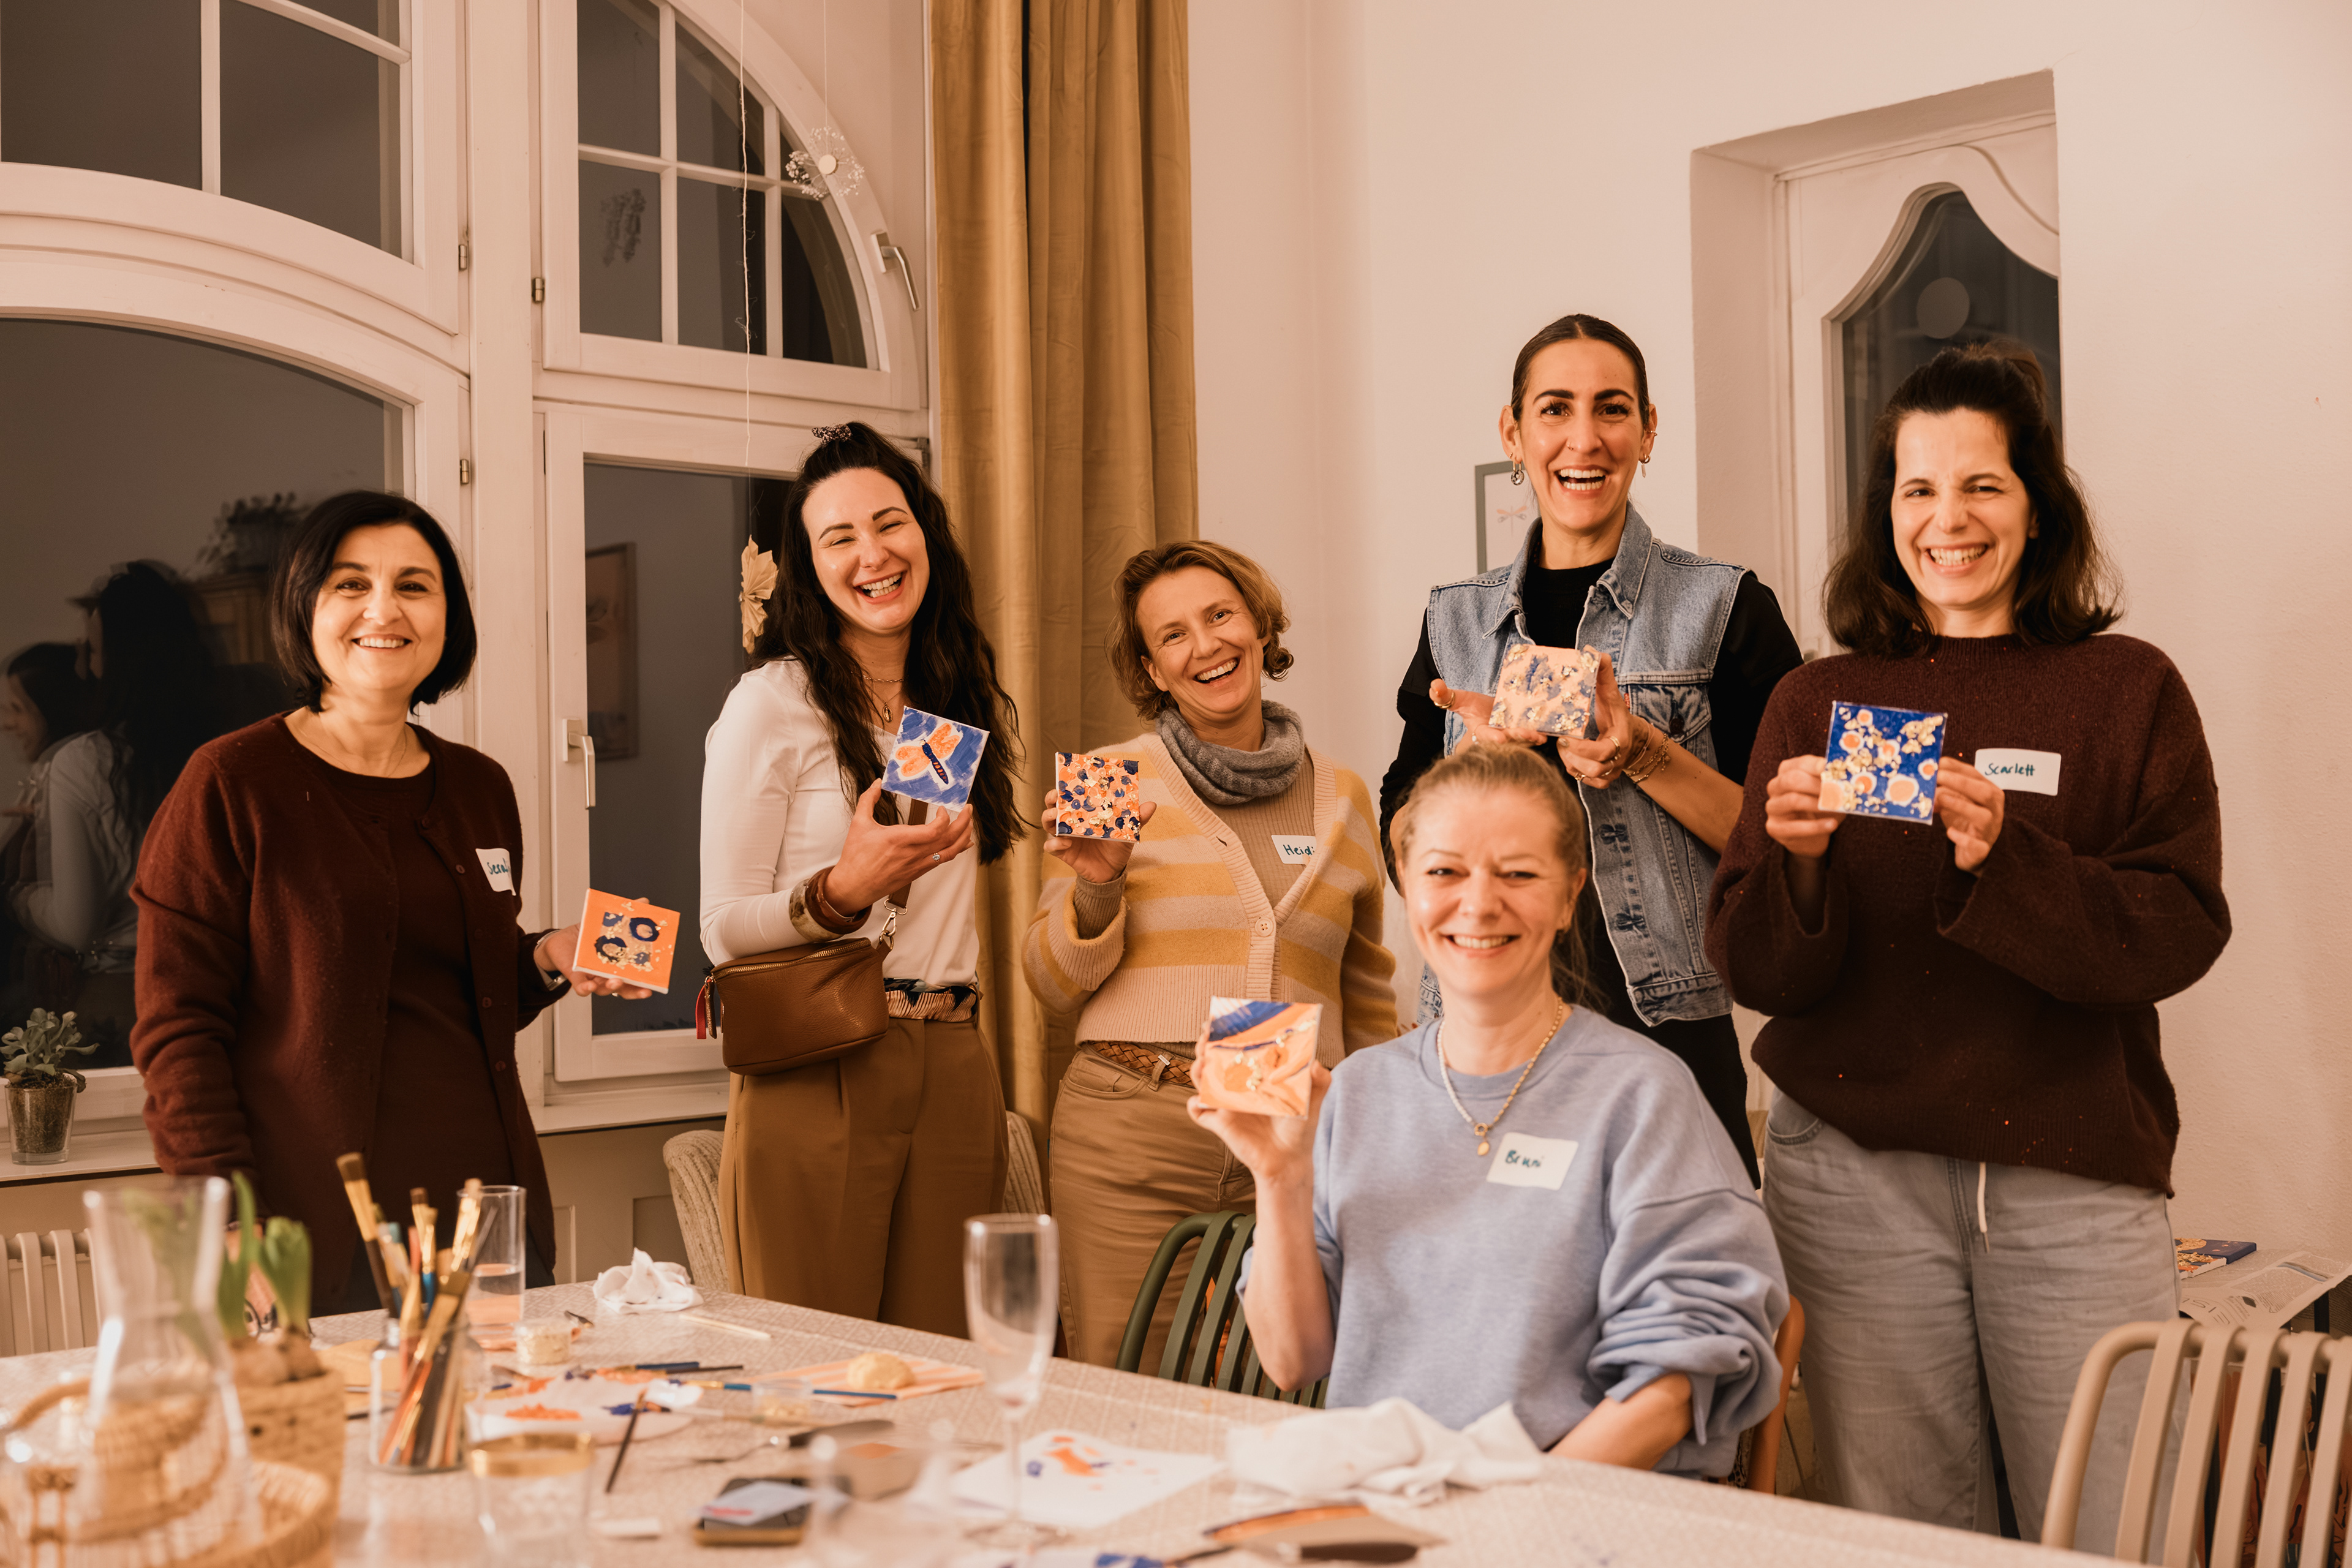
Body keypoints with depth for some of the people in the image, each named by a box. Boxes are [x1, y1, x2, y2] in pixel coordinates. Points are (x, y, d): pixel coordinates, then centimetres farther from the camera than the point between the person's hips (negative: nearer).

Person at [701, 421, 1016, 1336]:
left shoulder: (971, 703, 14)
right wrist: (842, 892, -22)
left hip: (956, 1077, 5)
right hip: (817, 1079, -5)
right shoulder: (773, 703, -4)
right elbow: (723, 931, -6)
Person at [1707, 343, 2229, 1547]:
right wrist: (1796, 859, -17)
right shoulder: (1818, 704, 8)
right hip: (1857, 1167, 1)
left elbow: (2179, 931, -5)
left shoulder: (2128, 692, 6)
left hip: (2075, 1174, 0)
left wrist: (2002, 859, -20)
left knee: (2118, 1538, 0)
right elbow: (1755, 971, 4)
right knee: (1893, 1537, 4)